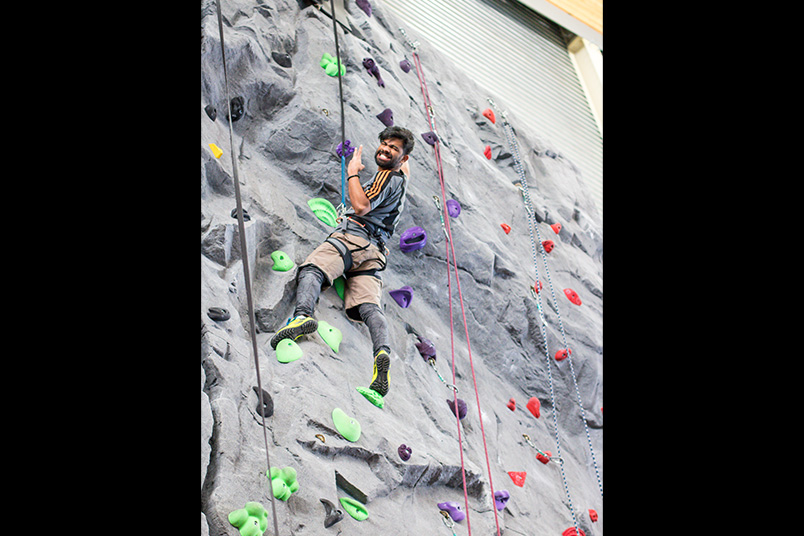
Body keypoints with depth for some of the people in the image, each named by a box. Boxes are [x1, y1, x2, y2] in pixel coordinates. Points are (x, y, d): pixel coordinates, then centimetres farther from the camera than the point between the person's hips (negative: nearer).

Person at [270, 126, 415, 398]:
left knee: (310, 270, -25)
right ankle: (383, 352, -34)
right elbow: (406, 167, 58)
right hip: (374, 252, 8)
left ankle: (302, 315, -52)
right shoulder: (401, 178, 30)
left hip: (354, 235, -8)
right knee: (369, 306, -11)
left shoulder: (387, 176, 3)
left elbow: (361, 206, -12)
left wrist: (352, 172, 0)